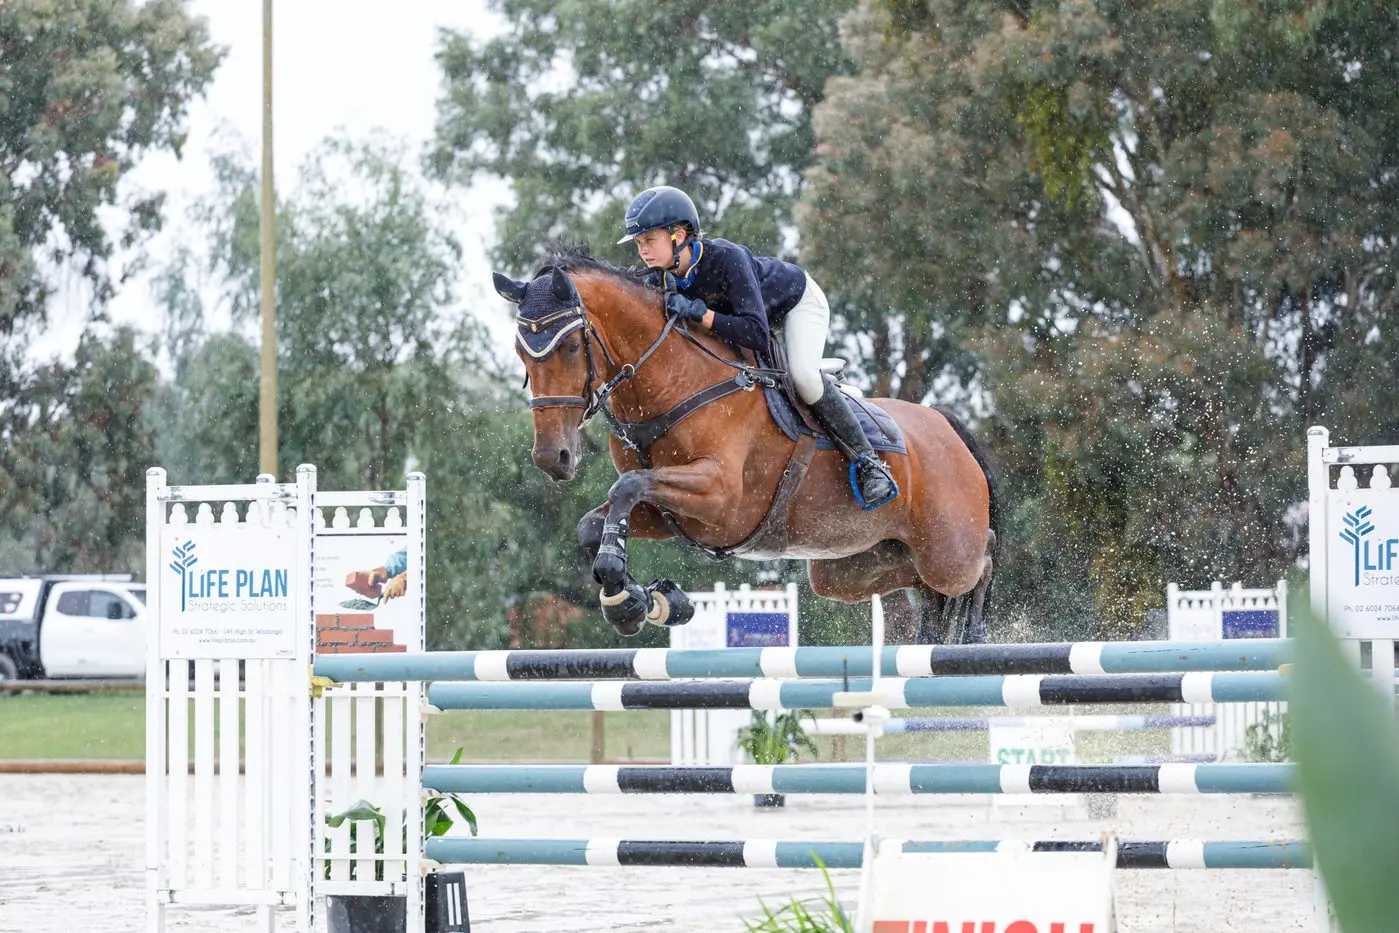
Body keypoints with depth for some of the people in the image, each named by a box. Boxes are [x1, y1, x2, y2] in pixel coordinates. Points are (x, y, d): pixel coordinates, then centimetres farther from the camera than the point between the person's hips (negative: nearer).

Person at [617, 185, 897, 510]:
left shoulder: (726, 258, -42)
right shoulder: (659, 279, -22)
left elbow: (757, 334, -47)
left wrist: (702, 315, -54)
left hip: (797, 300, -7)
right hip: (748, 310, 7)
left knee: (802, 376, -28)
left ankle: (867, 462, -16)